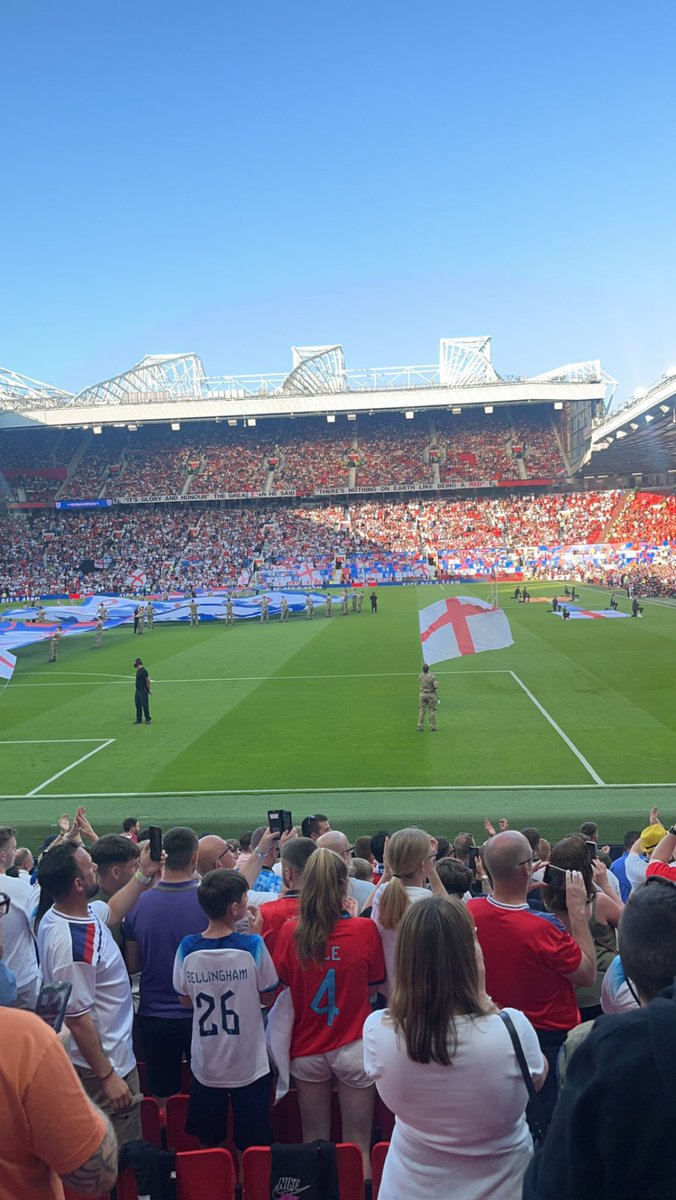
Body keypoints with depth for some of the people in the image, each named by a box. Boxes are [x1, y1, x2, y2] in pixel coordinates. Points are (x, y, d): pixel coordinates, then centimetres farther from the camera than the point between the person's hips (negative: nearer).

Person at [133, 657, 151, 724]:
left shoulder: (143, 671, -18)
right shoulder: (138, 671, 11)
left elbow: (148, 680, -17)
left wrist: (148, 689, -10)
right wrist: (136, 688, 18)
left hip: (143, 691, -10)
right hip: (137, 691, 10)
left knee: (145, 705, -2)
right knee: (138, 705, 13)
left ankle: (147, 719, 8)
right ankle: (139, 720, 21)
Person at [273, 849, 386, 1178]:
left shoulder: (290, 932, -13)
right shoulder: (364, 929, -17)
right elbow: (375, 985, -1)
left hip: (307, 1047, 2)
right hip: (353, 1046, -2)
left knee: (313, 1142, 17)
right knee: (357, 1146, 12)